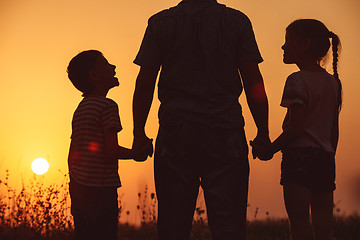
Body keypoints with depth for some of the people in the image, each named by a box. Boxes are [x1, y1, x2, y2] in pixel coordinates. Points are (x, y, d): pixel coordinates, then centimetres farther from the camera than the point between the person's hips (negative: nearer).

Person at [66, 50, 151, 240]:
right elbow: (111, 150, -18)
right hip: (100, 187, -9)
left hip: (78, 187, 9)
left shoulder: (80, 109, 16)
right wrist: (138, 154, 0)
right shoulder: (107, 106, -11)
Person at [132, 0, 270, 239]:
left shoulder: (160, 22, 4)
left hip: (176, 131, 1)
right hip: (225, 132, -1)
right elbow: (254, 83, -1)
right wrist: (263, 133, 6)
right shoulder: (237, 20, 2)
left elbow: (144, 85, 3)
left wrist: (139, 133, 10)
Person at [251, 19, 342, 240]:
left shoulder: (298, 80, -7)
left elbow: (296, 126, -16)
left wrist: (270, 149, -7)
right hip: (325, 157, 8)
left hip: (299, 155, -8)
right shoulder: (332, 82, 16)